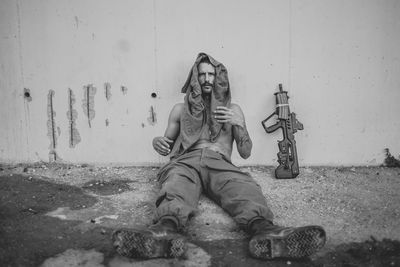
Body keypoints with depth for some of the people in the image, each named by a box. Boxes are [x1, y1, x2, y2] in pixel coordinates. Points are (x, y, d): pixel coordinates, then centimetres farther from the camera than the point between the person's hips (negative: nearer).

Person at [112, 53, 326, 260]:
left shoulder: (233, 109, 26)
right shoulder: (180, 109, 27)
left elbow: (245, 153, 19)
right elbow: (167, 145, 25)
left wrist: (237, 124, 0)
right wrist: (157, 142, -1)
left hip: (220, 164, 0)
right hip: (186, 161, 0)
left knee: (244, 187, -36)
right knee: (176, 182, -38)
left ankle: (264, 231, -64)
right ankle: (166, 230, -68)